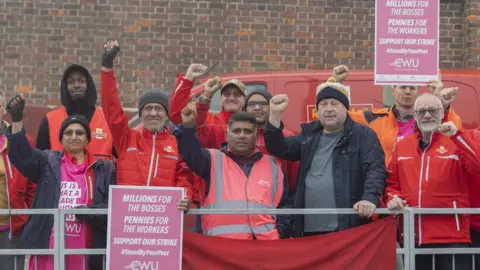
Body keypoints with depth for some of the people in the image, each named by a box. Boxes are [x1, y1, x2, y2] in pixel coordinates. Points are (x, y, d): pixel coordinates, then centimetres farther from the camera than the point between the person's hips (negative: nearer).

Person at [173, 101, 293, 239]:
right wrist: (187, 127, -24)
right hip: (221, 243, -2)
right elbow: (191, 154, -6)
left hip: (266, 241, 2)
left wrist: (281, 232, 6)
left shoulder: (272, 165, 19)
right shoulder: (214, 160, 13)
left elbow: (285, 204, 21)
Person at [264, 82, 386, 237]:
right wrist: (275, 115, -1)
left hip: (348, 228, -4)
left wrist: (370, 198, -26)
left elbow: (375, 170, -7)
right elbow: (280, 149, 13)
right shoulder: (309, 135, 17)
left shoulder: (363, 135, 2)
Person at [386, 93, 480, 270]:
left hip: (452, 236, -4)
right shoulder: (402, 145, 13)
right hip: (412, 237, 4)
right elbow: (392, 182, 20)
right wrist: (392, 197, 0)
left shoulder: (459, 141, 0)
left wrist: (456, 135, -20)